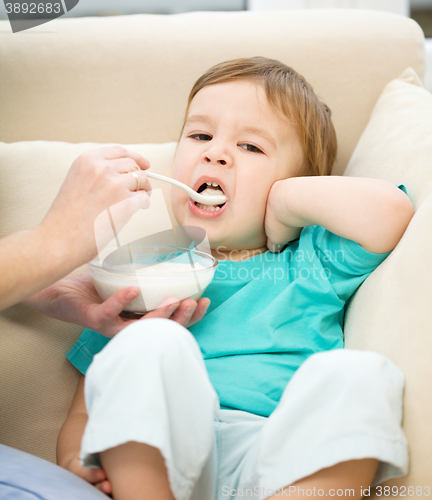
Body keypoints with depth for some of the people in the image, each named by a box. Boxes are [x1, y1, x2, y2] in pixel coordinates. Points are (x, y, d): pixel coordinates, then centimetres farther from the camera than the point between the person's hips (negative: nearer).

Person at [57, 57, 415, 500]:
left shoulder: (313, 260, 19)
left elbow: (390, 211, -3)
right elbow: (82, 414, 20)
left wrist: (279, 198, 8)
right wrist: (73, 461, -3)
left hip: (286, 464, 0)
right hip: (158, 459, 1)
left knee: (358, 373, -29)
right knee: (149, 343, -27)